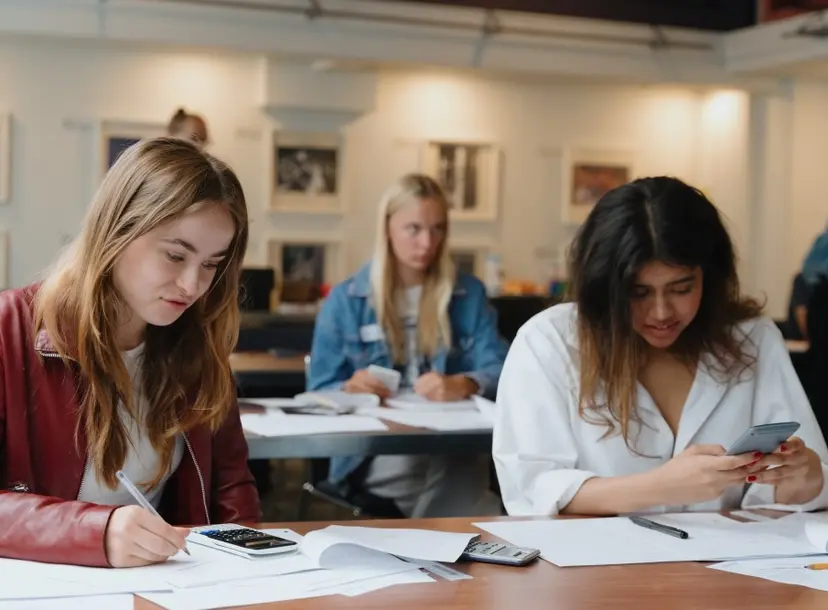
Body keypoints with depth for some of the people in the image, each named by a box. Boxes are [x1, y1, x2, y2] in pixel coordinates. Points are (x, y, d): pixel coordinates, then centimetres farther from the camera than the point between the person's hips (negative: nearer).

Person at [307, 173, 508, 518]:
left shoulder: (469, 294, 15)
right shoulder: (345, 300, 10)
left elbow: (498, 371, 1)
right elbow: (320, 392, 8)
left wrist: (462, 384, -22)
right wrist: (349, 390, -17)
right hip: (373, 451, -2)